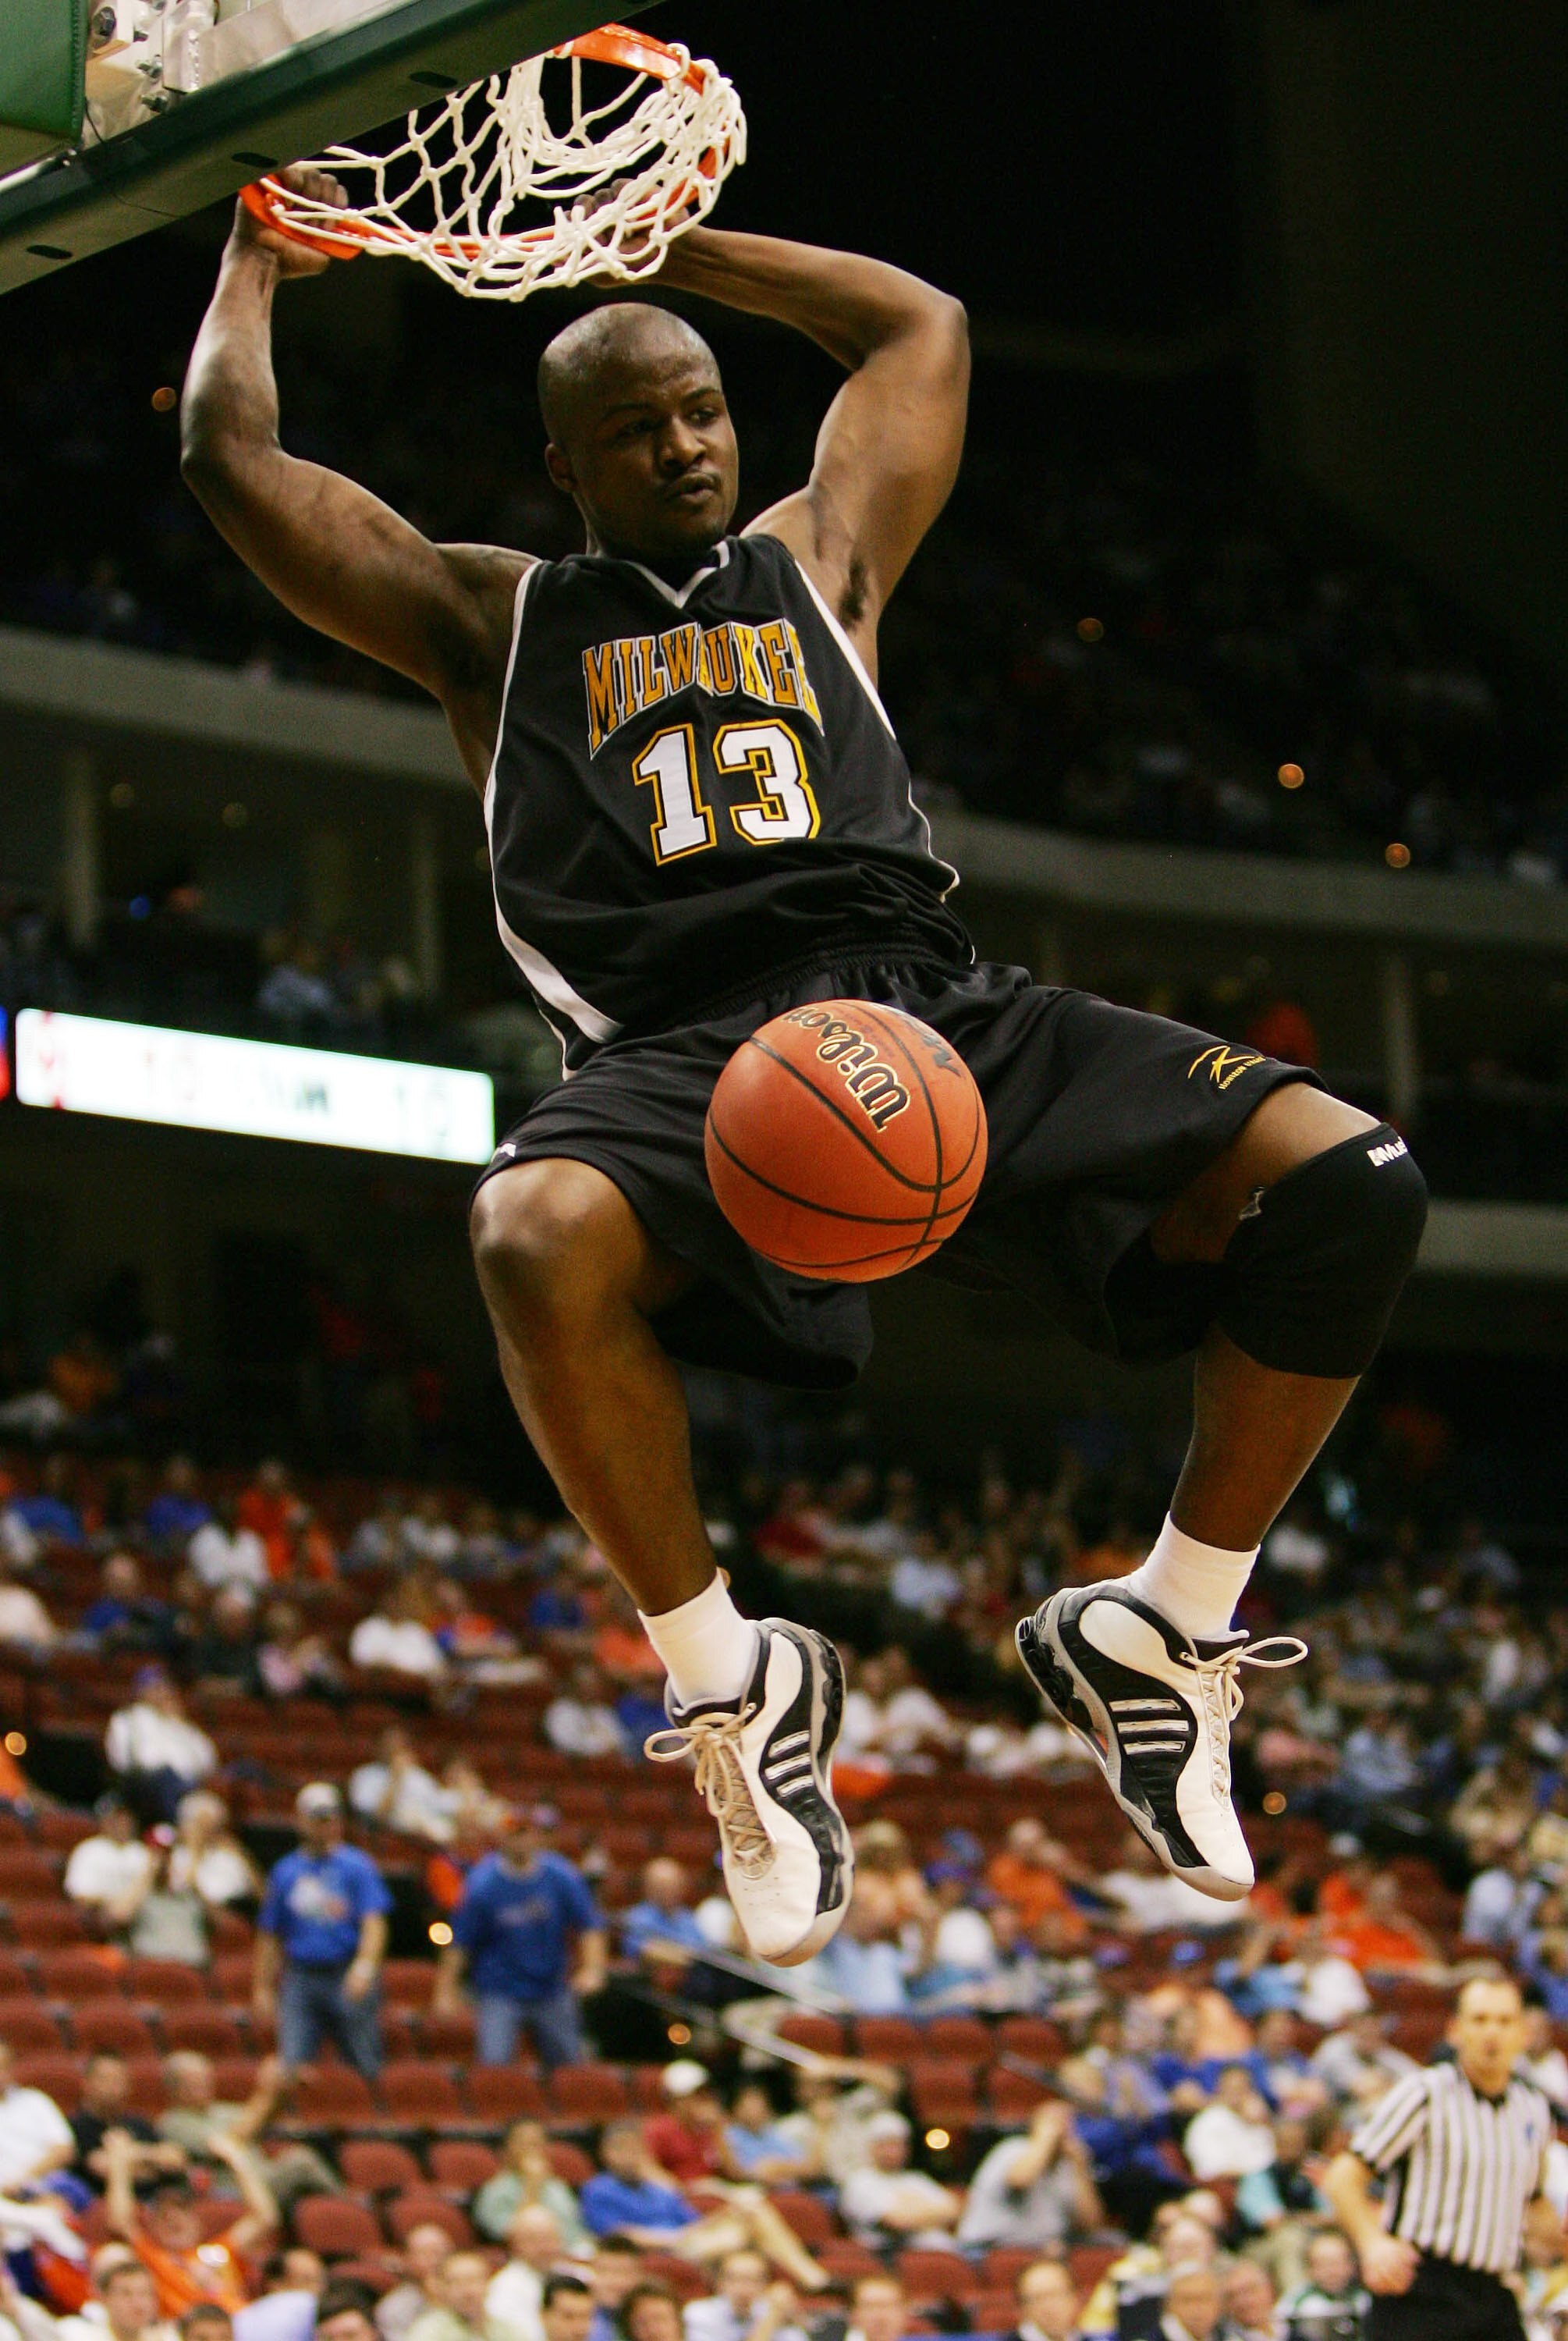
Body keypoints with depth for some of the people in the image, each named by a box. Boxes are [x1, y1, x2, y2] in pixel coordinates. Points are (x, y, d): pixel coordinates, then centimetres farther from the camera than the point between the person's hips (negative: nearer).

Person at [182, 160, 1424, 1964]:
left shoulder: (817, 561, 29)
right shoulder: (488, 618, 23)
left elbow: (925, 324, 39)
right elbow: (231, 457, 19)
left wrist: (664, 241, 41)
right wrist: (255, 259, 34)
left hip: (930, 1000, 3)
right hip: (682, 1045, -3)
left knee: (1349, 1183, -20)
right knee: (540, 1237, -41)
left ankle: (1159, 1633, 0)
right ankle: (730, 1687, -17)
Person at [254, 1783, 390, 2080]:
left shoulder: (358, 1866, 3)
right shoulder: (285, 1872, 12)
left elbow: (374, 1922, -8)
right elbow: (269, 1936, 17)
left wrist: (365, 1965, -24)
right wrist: (263, 1989, 12)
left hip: (349, 1979, -2)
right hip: (301, 1980, 2)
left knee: (366, 2067, -3)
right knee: (291, 2065, -9)